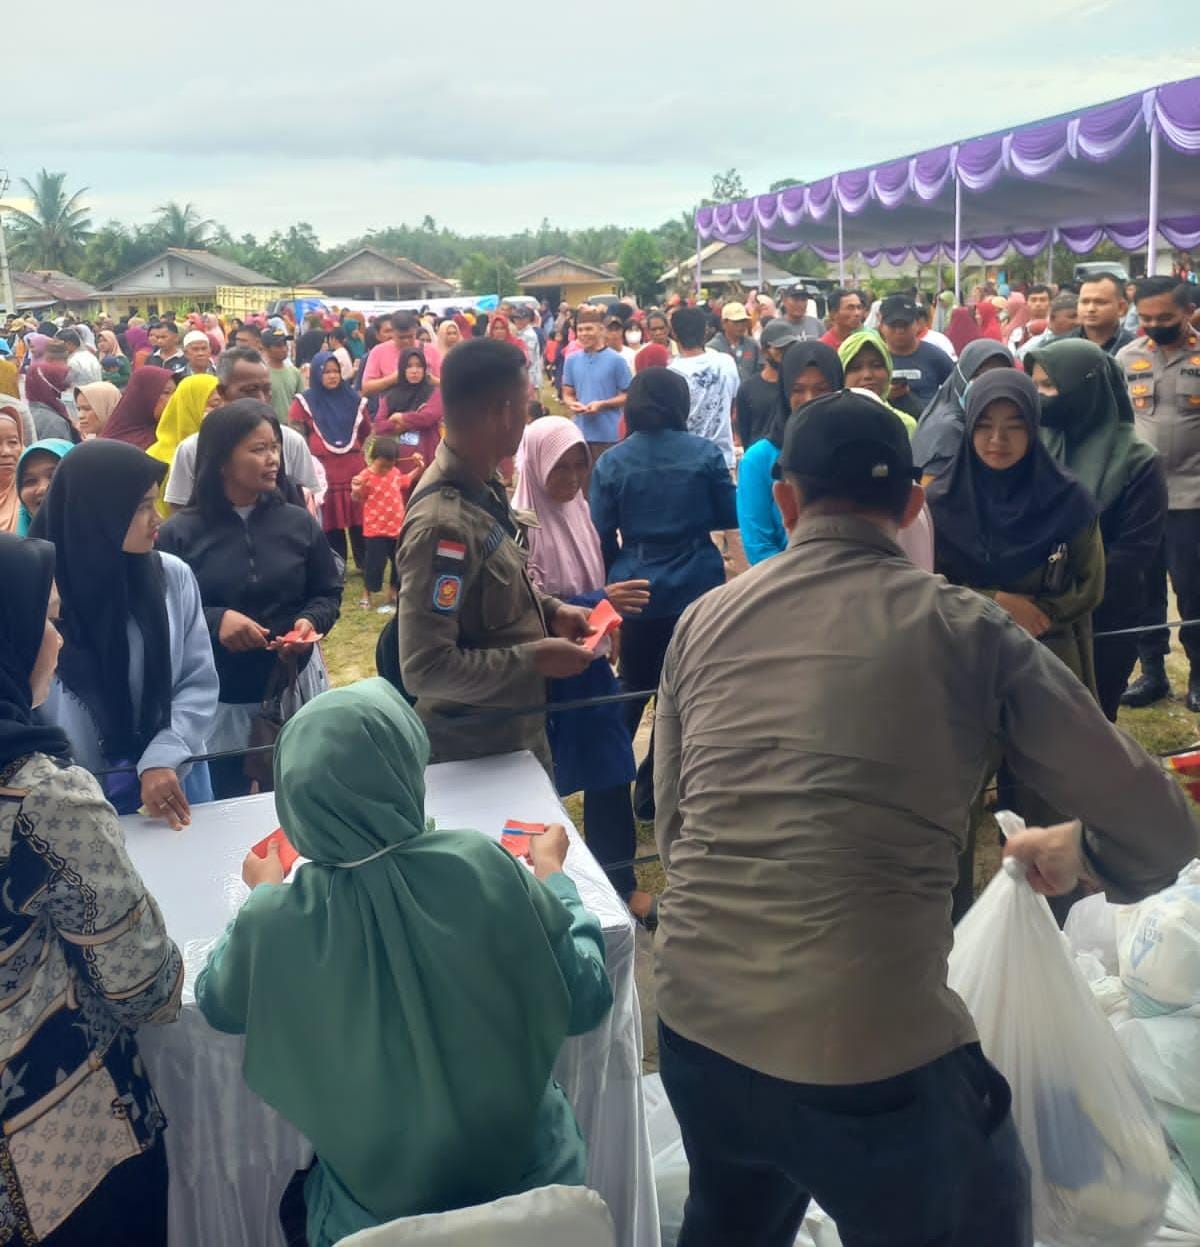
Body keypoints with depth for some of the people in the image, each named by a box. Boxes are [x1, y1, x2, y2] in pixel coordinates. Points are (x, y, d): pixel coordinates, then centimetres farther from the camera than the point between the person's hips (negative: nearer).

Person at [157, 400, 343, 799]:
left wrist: (311, 622, -11)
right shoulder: (180, 533, -5)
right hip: (217, 699, -2)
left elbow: (328, 593, 9)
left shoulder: (299, 523, 2)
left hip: (293, 687, 2)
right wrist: (215, 620, -22)